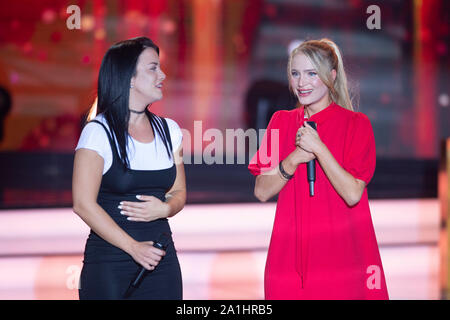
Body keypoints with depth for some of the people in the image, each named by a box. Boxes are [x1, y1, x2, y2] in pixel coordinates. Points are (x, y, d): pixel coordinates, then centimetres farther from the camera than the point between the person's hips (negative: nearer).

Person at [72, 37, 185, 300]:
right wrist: (133, 247, -17)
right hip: (110, 262, -5)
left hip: (162, 258, 5)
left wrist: (165, 209, -10)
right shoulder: (98, 132, -9)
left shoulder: (169, 130, 9)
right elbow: (83, 204, -13)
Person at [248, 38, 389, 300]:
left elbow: (353, 194, -13)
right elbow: (262, 191, 2)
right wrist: (294, 160, -13)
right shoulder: (281, 122, 8)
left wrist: (319, 148, -18)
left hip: (340, 258, -3)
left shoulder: (356, 124, -3)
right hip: (290, 257, 3)